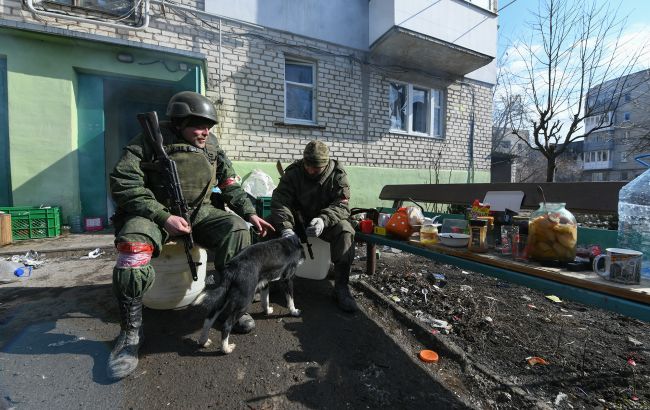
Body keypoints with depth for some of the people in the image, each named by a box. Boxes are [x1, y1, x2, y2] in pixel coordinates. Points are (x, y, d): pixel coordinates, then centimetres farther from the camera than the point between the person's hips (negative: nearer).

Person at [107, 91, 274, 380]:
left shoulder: (212, 147, 7)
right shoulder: (152, 140, -6)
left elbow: (230, 186, 12)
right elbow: (123, 183, -13)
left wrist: (250, 213, 0)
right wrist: (163, 217, -23)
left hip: (198, 212, 3)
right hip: (154, 212, -3)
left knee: (237, 228, -22)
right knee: (134, 244, -33)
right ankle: (131, 332, -13)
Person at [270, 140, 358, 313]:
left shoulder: (337, 174, -11)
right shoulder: (293, 173, -12)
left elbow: (342, 205, -20)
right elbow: (280, 201, -23)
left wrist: (323, 220, -42)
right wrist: (286, 228, -42)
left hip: (326, 221, -1)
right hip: (298, 219, 1)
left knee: (345, 230, -31)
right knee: (271, 224, -21)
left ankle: (341, 287, -22)